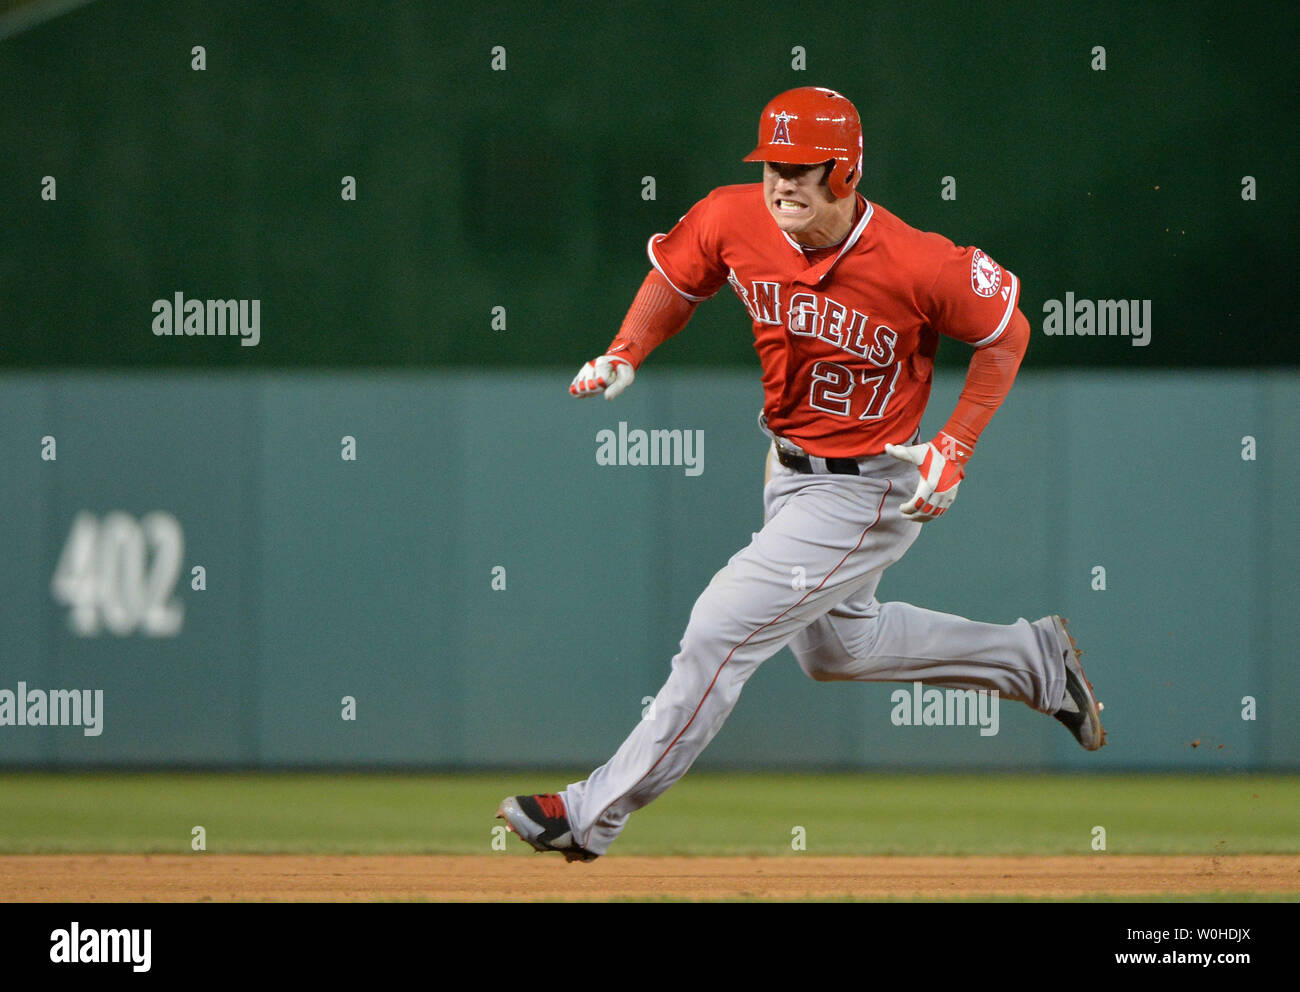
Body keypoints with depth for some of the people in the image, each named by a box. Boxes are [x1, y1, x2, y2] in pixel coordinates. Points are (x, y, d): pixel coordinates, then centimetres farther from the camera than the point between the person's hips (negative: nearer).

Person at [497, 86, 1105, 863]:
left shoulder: (918, 265, -29)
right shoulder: (733, 221, -15)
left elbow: (1006, 334, -13)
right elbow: (676, 279, 6)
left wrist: (954, 451, -18)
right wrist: (624, 357, -11)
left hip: (870, 491, -8)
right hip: (788, 469, 8)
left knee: (723, 630, -13)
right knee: (833, 645, 26)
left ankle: (594, 815, -5)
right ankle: (1033, 659, 42)